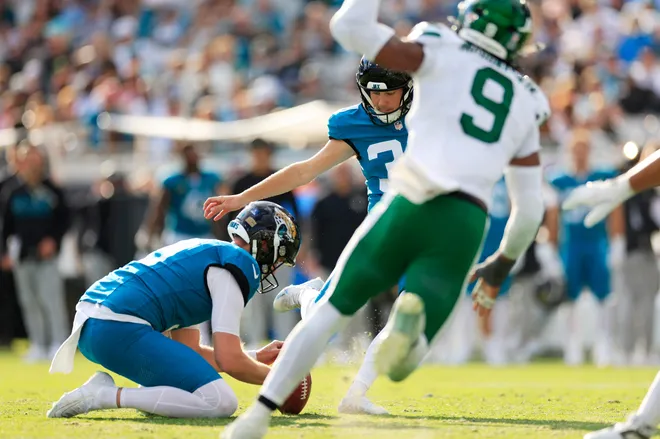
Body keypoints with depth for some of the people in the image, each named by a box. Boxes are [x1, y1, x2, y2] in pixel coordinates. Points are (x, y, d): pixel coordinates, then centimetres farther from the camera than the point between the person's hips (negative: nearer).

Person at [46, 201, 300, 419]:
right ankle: (107, 396, -15)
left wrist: (258, 357, 34)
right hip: (120, 330, -10)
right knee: (221, 403, -14)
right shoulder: (238, 266, -1)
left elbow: (186, 351, 30)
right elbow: (229, 361, -9)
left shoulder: (199, 251, 28)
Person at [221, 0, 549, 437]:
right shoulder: (525, 106, 23)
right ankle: (412, 318, -32)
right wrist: (503, 264, 38)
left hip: (412, 206, -2)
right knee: (397, 367, 5)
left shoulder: (443, 54, 11)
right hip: (466, 226, 2)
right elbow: (530, 210, 25)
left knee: (331, 312, 17)